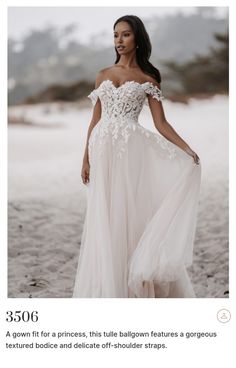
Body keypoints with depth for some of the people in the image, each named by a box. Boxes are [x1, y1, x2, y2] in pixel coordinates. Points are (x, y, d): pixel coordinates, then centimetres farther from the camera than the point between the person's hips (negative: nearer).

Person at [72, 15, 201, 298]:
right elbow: (95, 120, 13)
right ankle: (107, 288, 11)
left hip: (131, 150, -3)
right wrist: (86, 158, 8)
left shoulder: (147, 79, 5)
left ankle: (135, 286, 5)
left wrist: (187, 150, -13)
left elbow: (161, 123, -1)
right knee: (105, 221, 3)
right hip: (103, 151, 3)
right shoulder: (103, 75, 13)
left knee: (131, 216, -4)